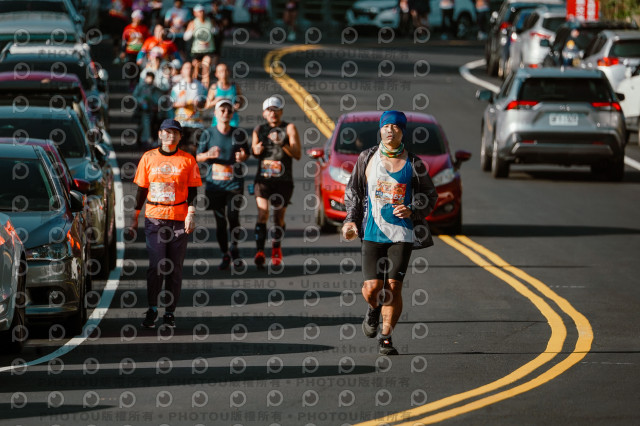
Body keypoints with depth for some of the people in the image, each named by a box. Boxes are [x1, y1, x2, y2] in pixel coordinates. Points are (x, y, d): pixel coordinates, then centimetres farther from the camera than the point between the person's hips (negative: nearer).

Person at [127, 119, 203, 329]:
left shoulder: (187, 160, 6)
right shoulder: (148, 158, 7)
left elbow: (192, 190, 5)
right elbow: (141, 189, 11)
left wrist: (191, 213, -7)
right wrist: (134, 215, 8)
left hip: (179, 219, 0)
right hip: (154, 217, 0)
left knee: (175, 267, 2)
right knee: (156, 265, -7)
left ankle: (170, 312, 9)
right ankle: (152, 310, 3)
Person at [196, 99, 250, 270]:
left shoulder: (239, 134, 1)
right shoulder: (208, 134, 1)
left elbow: (247, 152, 13)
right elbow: (198, 157, 4)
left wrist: (242, 157, -11)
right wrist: (209, 155, -18)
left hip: (234, 183, -1)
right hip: (214, 184, 1)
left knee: (233, 217, -13)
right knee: (220, 221, 4)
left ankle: (234, 249, 10)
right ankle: (225, 255, 18)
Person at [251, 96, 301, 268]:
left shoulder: (289, 128, 1)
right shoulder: (259, 129, 11)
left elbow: (297, 154, -6)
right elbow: (253, 150, 19)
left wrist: (282, 144, -22)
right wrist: (256, 149, -5)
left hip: (283, 180, -1)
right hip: (263, 178, 1)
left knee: (279, 217, 7)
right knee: (262, 213, -16)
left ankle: (276, 249, 29)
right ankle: (260, 252, -21)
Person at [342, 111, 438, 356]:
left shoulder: (413, 163, 3)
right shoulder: (367, 158, 6)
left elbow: (430, 196, 11)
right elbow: (353, 190, 15)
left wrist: (412, 211, -7)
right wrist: (351, 219, 3)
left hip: (402, 234, -1)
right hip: (372, 232, 1)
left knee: (394, 287, -7)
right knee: (372, 288, -7)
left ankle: (386, 339, 5)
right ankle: (374, 310, 29)